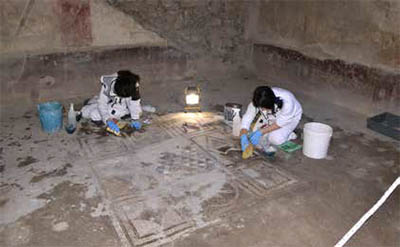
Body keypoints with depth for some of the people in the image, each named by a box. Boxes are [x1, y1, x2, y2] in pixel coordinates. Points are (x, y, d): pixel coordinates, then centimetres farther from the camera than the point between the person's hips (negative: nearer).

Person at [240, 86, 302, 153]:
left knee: (275, 139, -26)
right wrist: (243, 137, -40)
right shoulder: (257, 103, -32)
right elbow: (247, 119, -25)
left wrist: (261, 132, -34)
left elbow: (280, 123, -28)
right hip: (272, 117, 4)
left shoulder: (286, 102, -41)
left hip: (290, 117, -4)